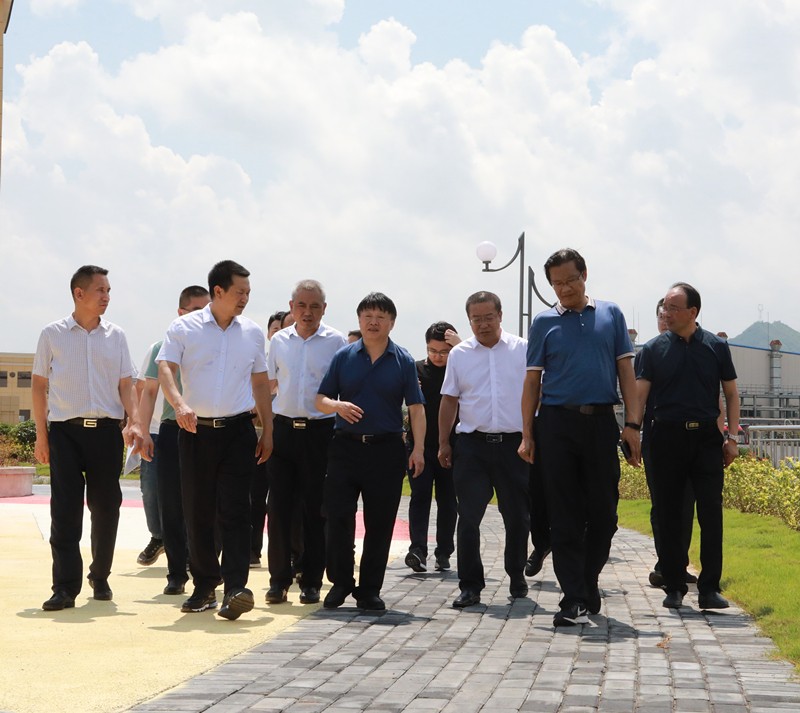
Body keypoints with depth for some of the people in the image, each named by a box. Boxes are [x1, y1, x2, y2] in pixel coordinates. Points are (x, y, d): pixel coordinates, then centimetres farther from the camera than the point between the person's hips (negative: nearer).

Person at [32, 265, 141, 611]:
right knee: (65, 508, -7)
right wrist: (41, 435, 2)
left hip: (107, 430, 2)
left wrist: (133, 421, -7)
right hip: (65, 430, -2)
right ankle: (65, 587, -7)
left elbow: (126, 384, 9)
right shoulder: (53, 334, 4)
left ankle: (100, 577, 23)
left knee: (106, 506, 6)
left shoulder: (116, 336, 10)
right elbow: (39, 385, 7)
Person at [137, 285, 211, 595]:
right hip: (172, 430, 1)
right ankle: (176, 574, 11)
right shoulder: (163, 347, 7)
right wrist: (143, 433, 2)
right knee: (172, 506, 3)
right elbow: (149, 392, 9)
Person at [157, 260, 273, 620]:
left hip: (238, 431, 1)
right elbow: (165, 368, -12)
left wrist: (268, 431, 13)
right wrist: (179, 404, -31)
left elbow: (260, 383, 17)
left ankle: (235, 588, -16)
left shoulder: (253, 333, 10)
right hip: (196, 430, -1)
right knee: (197, 512, 5)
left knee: (235, 510, -10)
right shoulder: (184, 328, 0)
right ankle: (204, 587, 16)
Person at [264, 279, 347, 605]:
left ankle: (311, 581, 10)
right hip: (283, 428, 3)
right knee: (279, 505, 1)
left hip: (320, 430, -2)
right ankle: (279, 579, 9)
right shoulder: (279, 341, 9)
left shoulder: (336, 342, 0)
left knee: (314, 509, 2)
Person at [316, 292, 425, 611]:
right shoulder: (344, 357, 7)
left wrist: (418, 448, -8)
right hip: (346, 446, 0)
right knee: (338, 516, -4)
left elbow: (416, 408, 3)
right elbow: (321, 400, 8)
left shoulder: (403, 361, 6)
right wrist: (338, 405, -15)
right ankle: (341, 582, 11)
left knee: (380, 523, 2)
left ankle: (369, 589, 12)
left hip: (386, 449, 0)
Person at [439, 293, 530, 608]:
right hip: (472, 444, 1)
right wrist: (443, 443, 10)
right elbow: (449, 401, 13)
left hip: (514, 443, -1)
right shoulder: (459, 354, 8)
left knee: (517, 516, 8)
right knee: (468, 517, -4)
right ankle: (470, 585, 1)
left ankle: (516, 576, 25)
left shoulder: (522, 350, 3)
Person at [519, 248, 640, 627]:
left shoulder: (610, 315, 9)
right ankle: (574, 600, 0)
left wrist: (632, 423, -2)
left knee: (603, 511, 4)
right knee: (564, 516, -2)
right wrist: (527, 435, 1)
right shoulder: (544, 322, 7)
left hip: (601, 422, 1)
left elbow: (626, 371, 7)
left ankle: (588, 584, 24)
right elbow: (533, 380, 7)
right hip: (557, 424, -1)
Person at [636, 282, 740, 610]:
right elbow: (640, 393, -1)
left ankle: (709, 589, 0)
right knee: (669, 515, 4)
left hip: (706, 437, 0)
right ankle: (674, 587, 13)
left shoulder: (716, 347, 4)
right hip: (667, 436, 0)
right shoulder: (654, 349, 2)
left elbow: (731, 394, 9)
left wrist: (732, 438, 2)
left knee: (711, 513, -5)